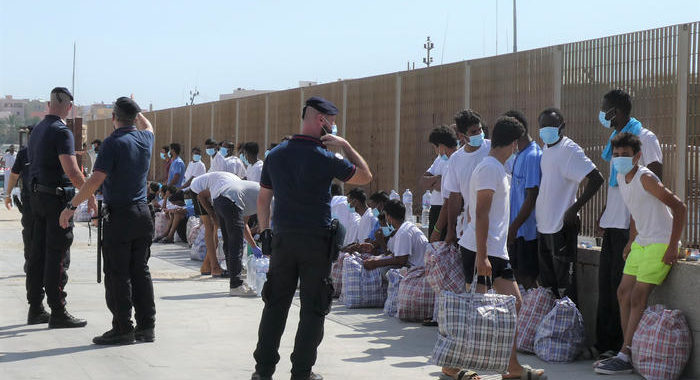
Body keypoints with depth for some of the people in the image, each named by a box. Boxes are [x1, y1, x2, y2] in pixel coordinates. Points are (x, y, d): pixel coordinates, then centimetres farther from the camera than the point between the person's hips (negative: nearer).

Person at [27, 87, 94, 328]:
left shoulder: (38, 129, 13)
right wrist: (90, 196, -14)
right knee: (58, 256, -6)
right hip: (57, 197, -9)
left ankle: (35, 308, 18)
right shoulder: (61, 132, -15)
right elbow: (71, 170, -22)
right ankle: (57, 312, -4)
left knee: (38, 253, 12)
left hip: (37, 196, 9)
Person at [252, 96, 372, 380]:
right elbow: (365, 176, 1)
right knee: (313, 309, 5)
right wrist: (346, 145, 4)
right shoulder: (325, 158, -10)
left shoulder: (276, 154, 5)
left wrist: (265, 233, 18)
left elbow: (263, 199, 10)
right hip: (316, 240, -4)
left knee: (276, 304, 11)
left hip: (282, 239, 5)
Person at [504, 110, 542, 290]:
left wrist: (514, 226, -20)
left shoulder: (532, 156, -16)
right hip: (516, 230, 9)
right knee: (517, 275, 13)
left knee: (528, 278, -4)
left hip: (528, 230, -9)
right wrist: (512, 227, 18)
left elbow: (532, 197, -20)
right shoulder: (518, 155, 14)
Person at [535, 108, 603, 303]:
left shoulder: (570, 149, -13)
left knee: (565, 282, -5)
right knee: (547, 282, 14)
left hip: (562, 226, -9)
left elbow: (596, 179, -19)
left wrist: (574, 209, -19)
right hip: (543, 225, 9)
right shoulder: (545, 149, 14)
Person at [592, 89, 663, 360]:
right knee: (606, 281, 9)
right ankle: (603, 343, 14)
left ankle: (618, 345, -1)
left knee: (620, 284, -7)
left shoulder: (645, 138, -9)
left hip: (631, 225, -9)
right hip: (613, 223, 9)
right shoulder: (616, 139, 18)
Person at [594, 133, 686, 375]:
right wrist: (631, 242, 19)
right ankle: (628, 352, 12)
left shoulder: (645, 178, -17)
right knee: (624, 293, 7)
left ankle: (625, 357, -10)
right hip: (641, 243, 9)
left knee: (637, 299, -12)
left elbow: (679, 207, -18)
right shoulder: (621, 178, 9)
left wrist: (673, 247, -20)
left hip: (661, 245, -9)